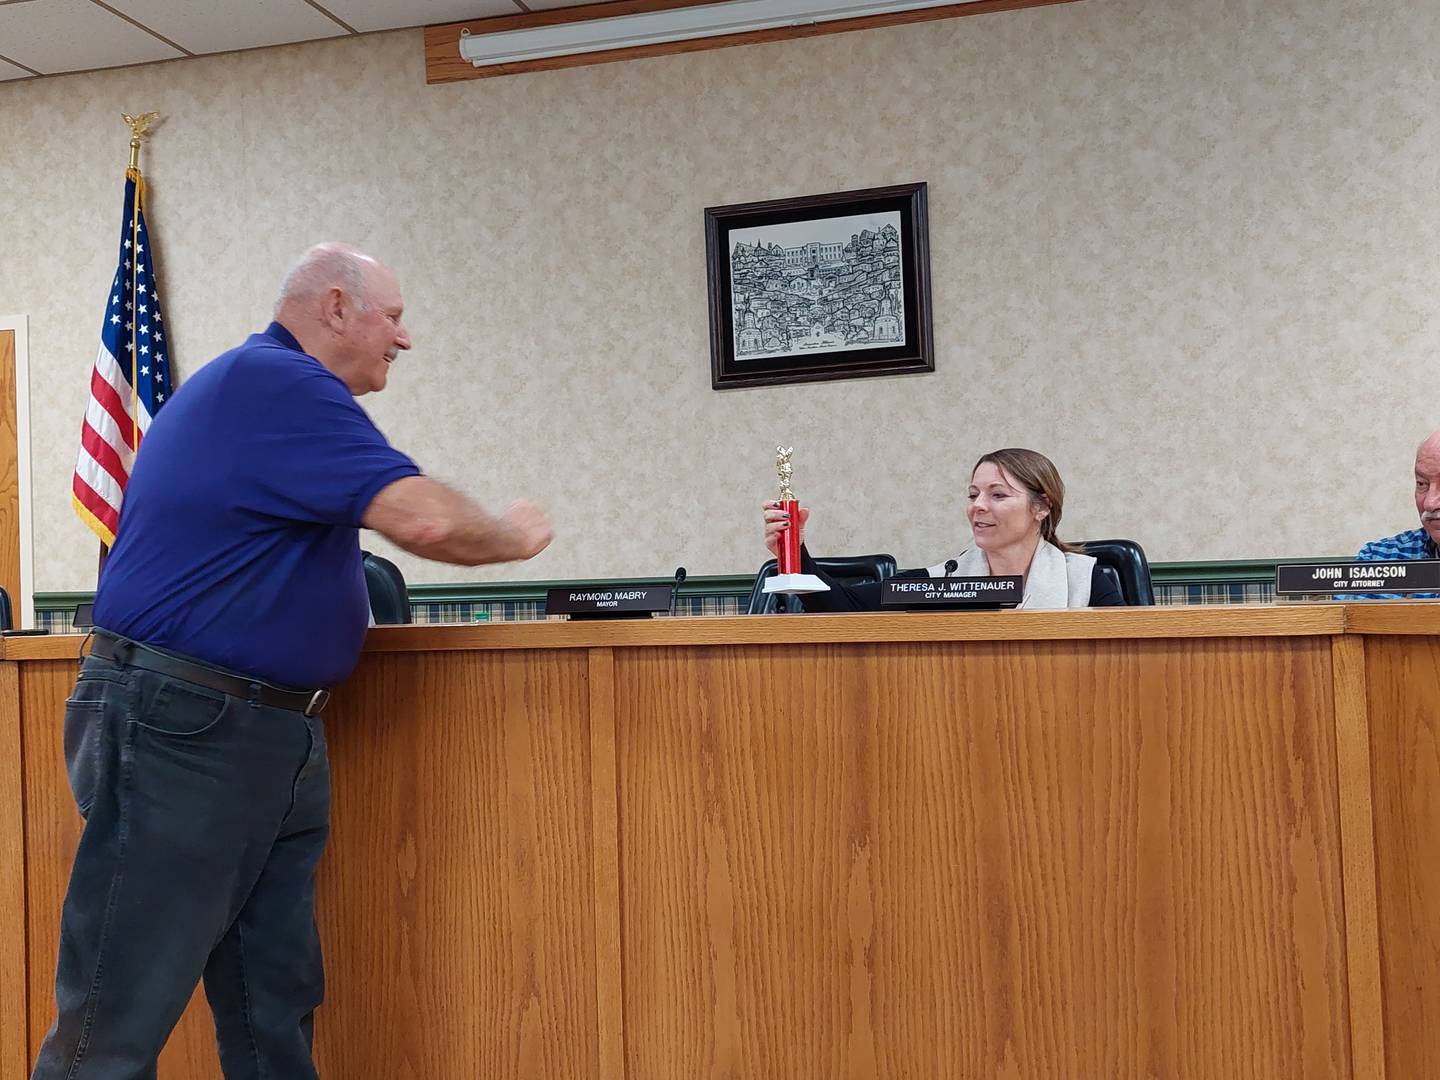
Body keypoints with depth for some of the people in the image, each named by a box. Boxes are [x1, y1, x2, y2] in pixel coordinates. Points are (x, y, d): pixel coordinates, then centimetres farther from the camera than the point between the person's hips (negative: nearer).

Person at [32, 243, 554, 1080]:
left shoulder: (271, 385, 19)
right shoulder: (279, 381, -14)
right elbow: (422, 518, -23)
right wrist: (514, 537, -5)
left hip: (277, 741, 10)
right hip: (181, 730, -10)